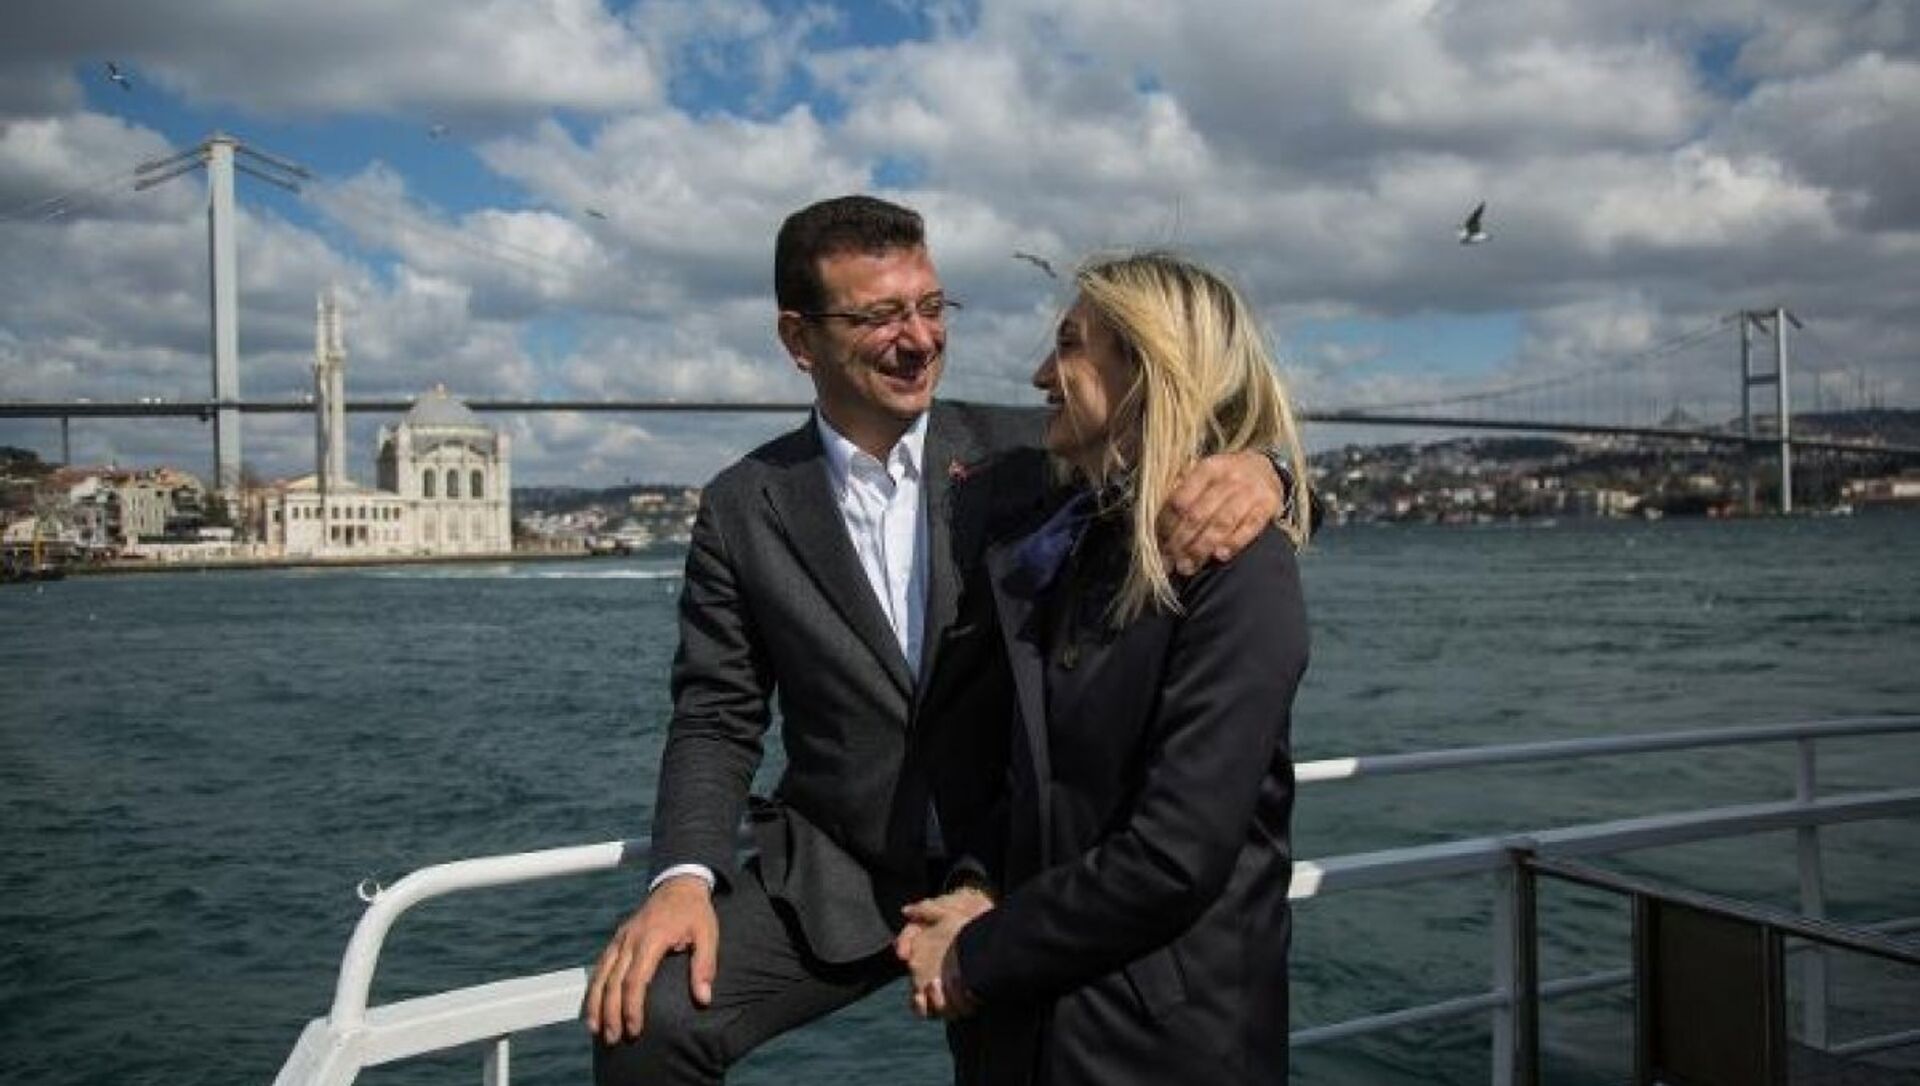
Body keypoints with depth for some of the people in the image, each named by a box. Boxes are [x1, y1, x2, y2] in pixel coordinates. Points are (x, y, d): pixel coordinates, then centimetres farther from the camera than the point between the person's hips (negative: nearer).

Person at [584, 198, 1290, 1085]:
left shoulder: (1025, 452, -3)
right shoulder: (743, 510, -1)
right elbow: (717, 718, 1)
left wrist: (1248, 469, -29)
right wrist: (684, 877, -15)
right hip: (838, 878, 0)